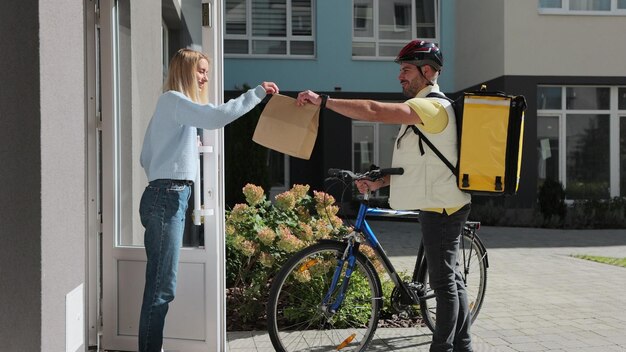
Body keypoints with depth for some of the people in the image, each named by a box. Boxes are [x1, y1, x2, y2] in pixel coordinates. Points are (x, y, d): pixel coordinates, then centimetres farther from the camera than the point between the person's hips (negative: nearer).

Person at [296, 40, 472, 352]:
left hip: (441, 208, -11)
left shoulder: (432, 106, -17)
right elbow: (415, 165, 20)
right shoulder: (423, 109, 18)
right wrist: (379, 183, 8)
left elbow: (375, 111, -30)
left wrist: (322, 100, -28)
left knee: (444, 281, -3)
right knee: (449, 279, 16)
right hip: (441, 207, 11)